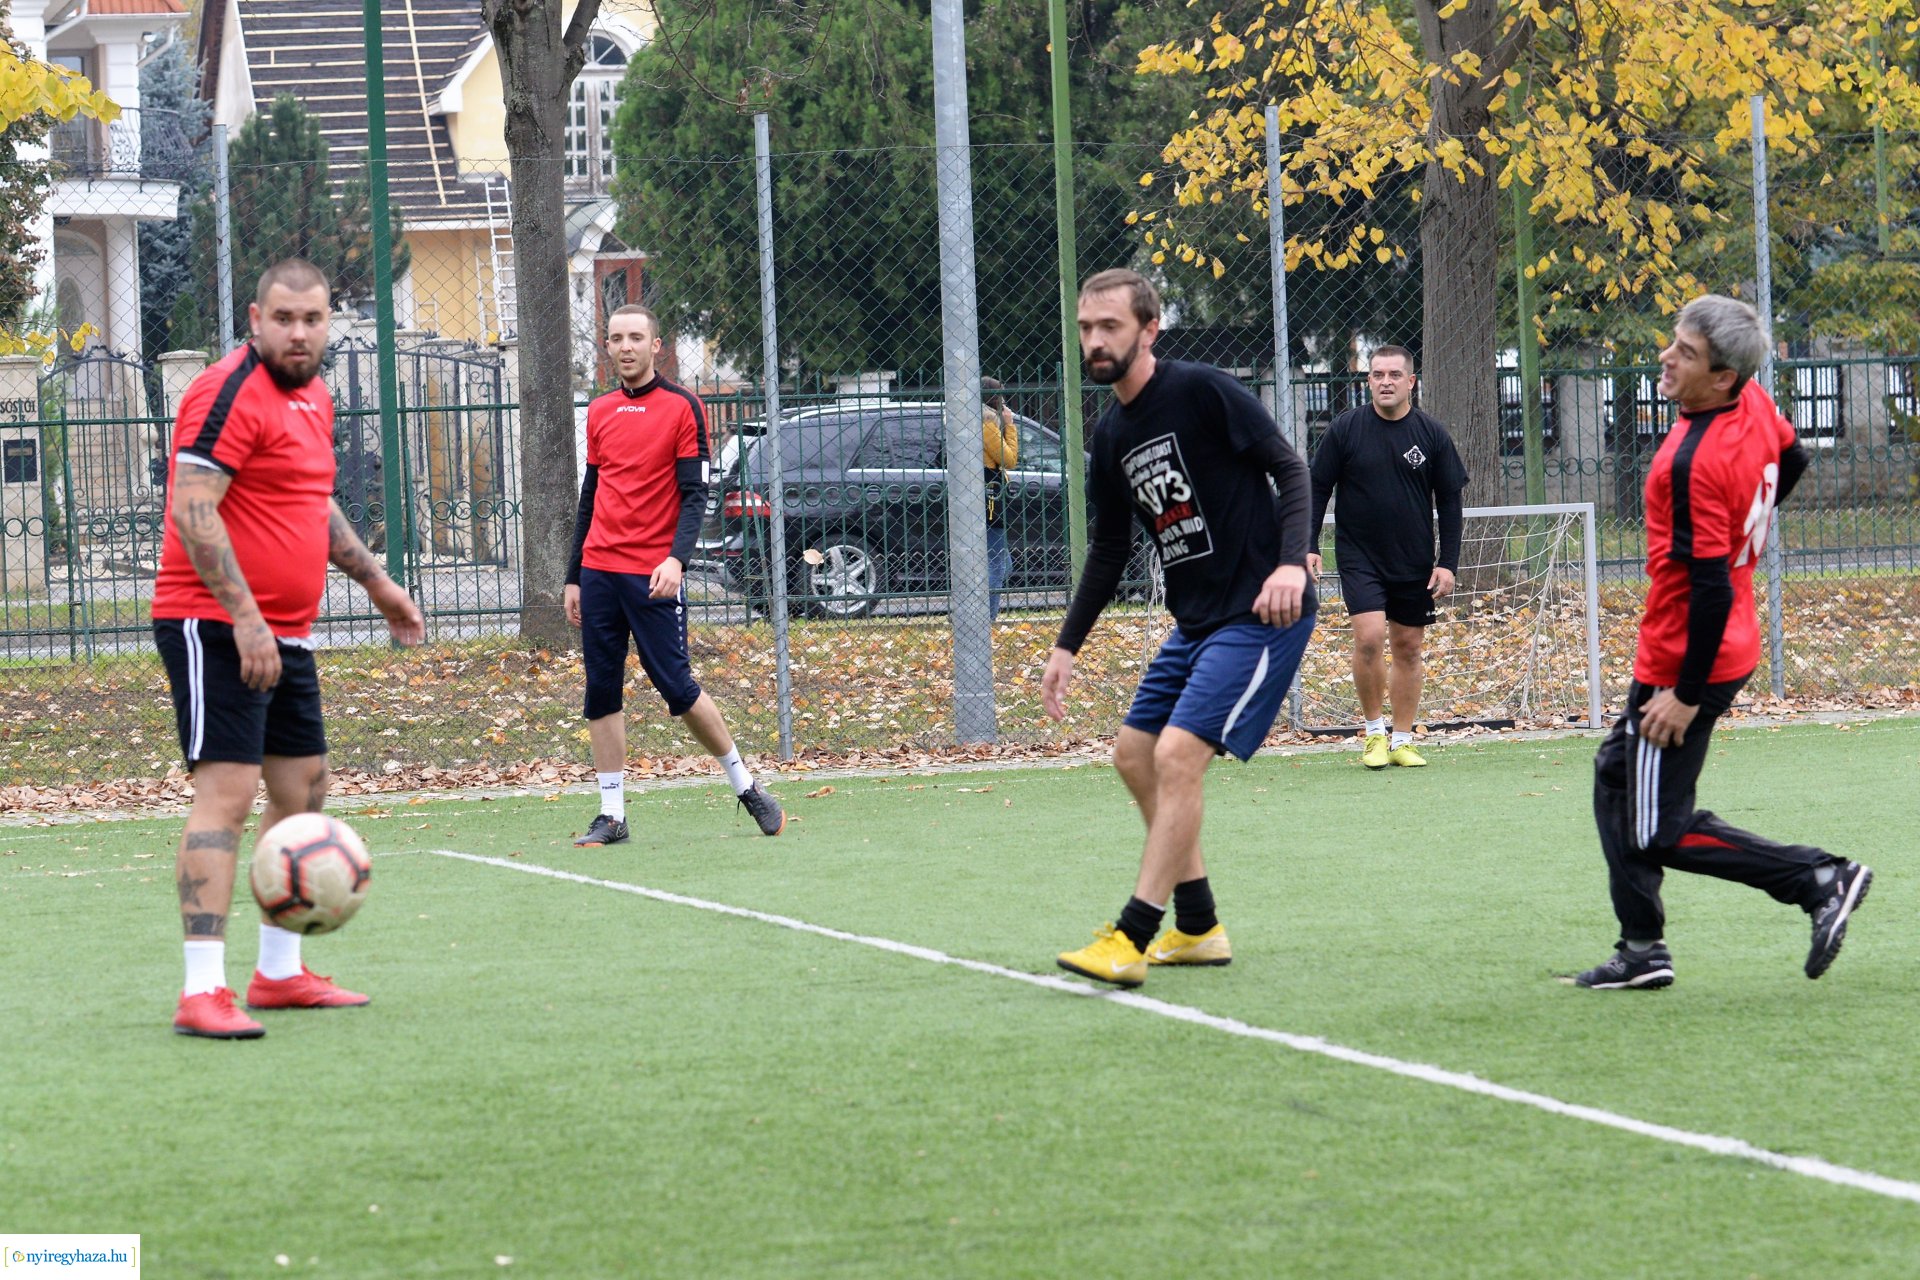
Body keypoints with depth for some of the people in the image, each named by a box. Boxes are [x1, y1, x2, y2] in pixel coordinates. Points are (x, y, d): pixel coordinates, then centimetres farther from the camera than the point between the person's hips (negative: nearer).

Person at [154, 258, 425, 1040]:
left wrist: (374, 580, 30)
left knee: (303, 791, 14)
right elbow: (192, 511, -22)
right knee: (228, 792, -16)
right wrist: (243, 617, -26)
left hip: (284, 634, 10)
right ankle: (202, 991, -20)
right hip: (215, 626, -10)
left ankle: (279, 974, 26)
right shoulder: (232, 394, -14)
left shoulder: (313, 397, 15)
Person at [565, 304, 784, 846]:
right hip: (599, 570, 5)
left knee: (677, 687, -5)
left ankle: (746, 786, 12)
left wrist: (677, 559, -22)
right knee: (601, 692, 2)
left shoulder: (682, 407, -3)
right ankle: (611, 815, 6)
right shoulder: (599, 412, 13)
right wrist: (573, 577, 16)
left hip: (654, 576, -5)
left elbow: (694, 495, -7)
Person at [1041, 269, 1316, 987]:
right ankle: (1198, 929, 19)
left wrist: (1291, 563, -27)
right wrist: (1068, 645, 20)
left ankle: (1130, 940, -17)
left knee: (1177, 755, -17)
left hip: (1261, 613, -9)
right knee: (1134, 754, 10)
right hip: (1195, 622, 9)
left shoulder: (1201, 391, -12)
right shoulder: (1111, 434, 11)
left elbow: (1290, 470, -13)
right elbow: (1109, 549, 21)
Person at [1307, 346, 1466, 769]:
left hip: (1414, 561, 2)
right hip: (1359, 556, -2)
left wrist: (1448, 562, -1)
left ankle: (1402, 741, 16)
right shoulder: (1346, 429, -4)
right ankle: (1374, 733, -1)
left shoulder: (1432, 434, 0)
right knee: (1369, 636, -17)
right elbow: (1317, 488, 2)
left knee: (1408, 647, 6)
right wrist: (1308, 546, -5)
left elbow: (1450, 501, 5)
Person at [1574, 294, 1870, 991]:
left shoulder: (1697, 462, -29)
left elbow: (1713, 587, -28)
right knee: (1616, 778, 19)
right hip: (1735, 641, 10)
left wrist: (1687, 693, -22)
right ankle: (1643, 951, 24)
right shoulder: (1754, 402, -2)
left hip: (1686, 660, -10)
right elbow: (1791, 460, 20)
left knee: (1660, 832, -4)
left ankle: (1821, 880, -3)